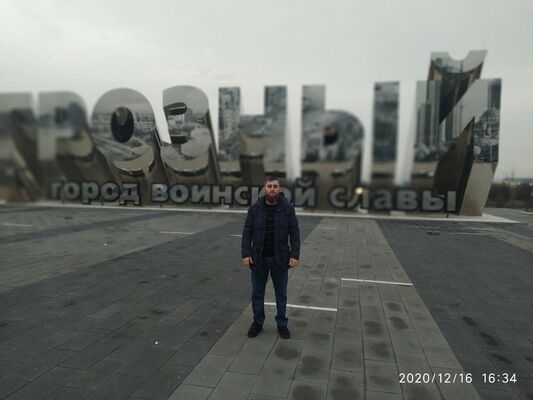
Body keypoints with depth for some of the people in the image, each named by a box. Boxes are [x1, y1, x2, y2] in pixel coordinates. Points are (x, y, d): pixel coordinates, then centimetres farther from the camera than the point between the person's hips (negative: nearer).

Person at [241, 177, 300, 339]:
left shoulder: (287, 208, -6)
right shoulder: (255, 208, -5)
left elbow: (294, 233, -5)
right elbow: (247, 232, -3)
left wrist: (295, 255, -11)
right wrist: (246, 253, -10)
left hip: (279, 258, 0)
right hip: (259, 258, 1)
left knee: (281, 294, 12)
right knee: (257, 293, 12)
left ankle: (282, 324, 28)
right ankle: (257, 323, 30)